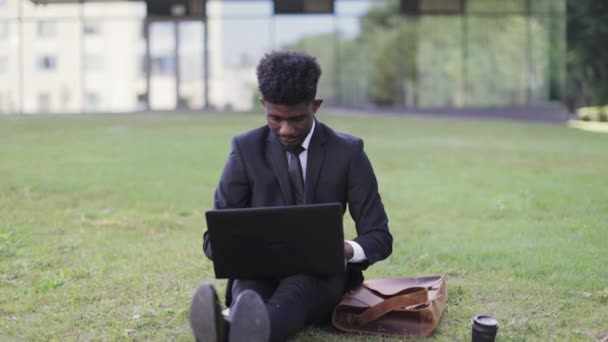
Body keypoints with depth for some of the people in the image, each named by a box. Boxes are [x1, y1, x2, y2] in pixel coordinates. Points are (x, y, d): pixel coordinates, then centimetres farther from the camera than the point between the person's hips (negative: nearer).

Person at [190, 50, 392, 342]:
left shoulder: (347, 152, -2)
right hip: (259, 273, 2)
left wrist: (347, 250, -27)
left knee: (299, 282, -39)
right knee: (249, 292, -37)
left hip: (320, 277, -1)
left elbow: (379, 237, -1)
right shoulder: (246, 150, -1)